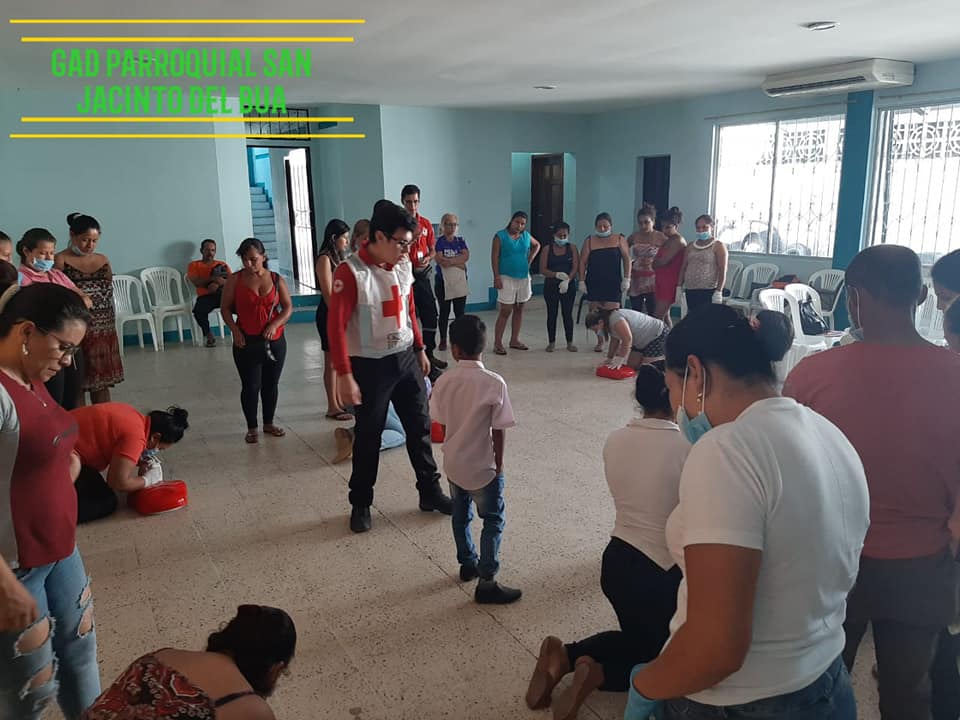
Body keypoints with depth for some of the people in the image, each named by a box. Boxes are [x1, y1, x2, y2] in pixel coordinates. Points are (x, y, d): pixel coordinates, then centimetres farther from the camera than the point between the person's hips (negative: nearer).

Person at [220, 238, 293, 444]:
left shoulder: (276, 280, 2)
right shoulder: (235, 280, -2)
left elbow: (288, 307, 2)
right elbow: (225, 308, 1)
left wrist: (275, 325, -15)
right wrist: (235, 330, -13)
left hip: (275, 341, 2)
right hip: (246, 342, -2)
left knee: (271, 384, 12)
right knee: (250, 386, 0)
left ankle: (269, 423, 28)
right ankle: (252, 428, 16)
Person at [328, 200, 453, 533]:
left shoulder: (403, 268, 2)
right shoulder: (350, 272, -18)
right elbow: (336, 326, -19)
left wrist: (420, 349, 17)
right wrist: (345, 375, -22)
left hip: (406, 360, 6)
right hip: (370, 366, -6)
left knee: (420, 427, 12)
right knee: (368, 436, 7)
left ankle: (430, 492, 28)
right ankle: (360, 504, 24)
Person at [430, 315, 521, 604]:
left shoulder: (444, 381, -8)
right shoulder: (494, 383, -20)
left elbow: (442, 424, 1)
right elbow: (498, 430, -16)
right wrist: (499, 463, -2)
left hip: (453, 464, 5)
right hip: (482, 467, -5)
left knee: (460, 514, 23)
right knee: (493, 521, 9)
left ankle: (467, 563, 40)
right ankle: (487, 582, 9)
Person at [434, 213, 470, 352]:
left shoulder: (460, 241, 9)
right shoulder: (439, 241, -3)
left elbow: (466, 256, -7)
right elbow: (440, 260, -17)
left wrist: (449, 260, -14)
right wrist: (458, 262, -11)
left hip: (460, 280, 3)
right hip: (443, 281, -3)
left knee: (460, 312, 5)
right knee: (444, 312, 5)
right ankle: (443, 340, 15)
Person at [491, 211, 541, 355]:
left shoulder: (526, 235, 8)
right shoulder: (500, 236, -7)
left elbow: (537, 245, 27)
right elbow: (494, 257, -10)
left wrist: (530, 259, 12)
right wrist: (496, 277, -16)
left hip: (523, 277, 6)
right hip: (507, 278, -6)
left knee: (519, 310, 11)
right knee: (506, 311, -9)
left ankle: (514, 340, 21)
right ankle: (497, 343, -4)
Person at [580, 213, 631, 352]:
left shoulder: (619, 240, 2)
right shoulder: (589, 241, 4)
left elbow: (626, 259, 2)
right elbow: (583, 262, 4)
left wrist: (626, 279, -5)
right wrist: (582, 281, -2)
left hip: (613, 283, -2)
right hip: (594, 283, 2)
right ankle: (600, 342, 20)